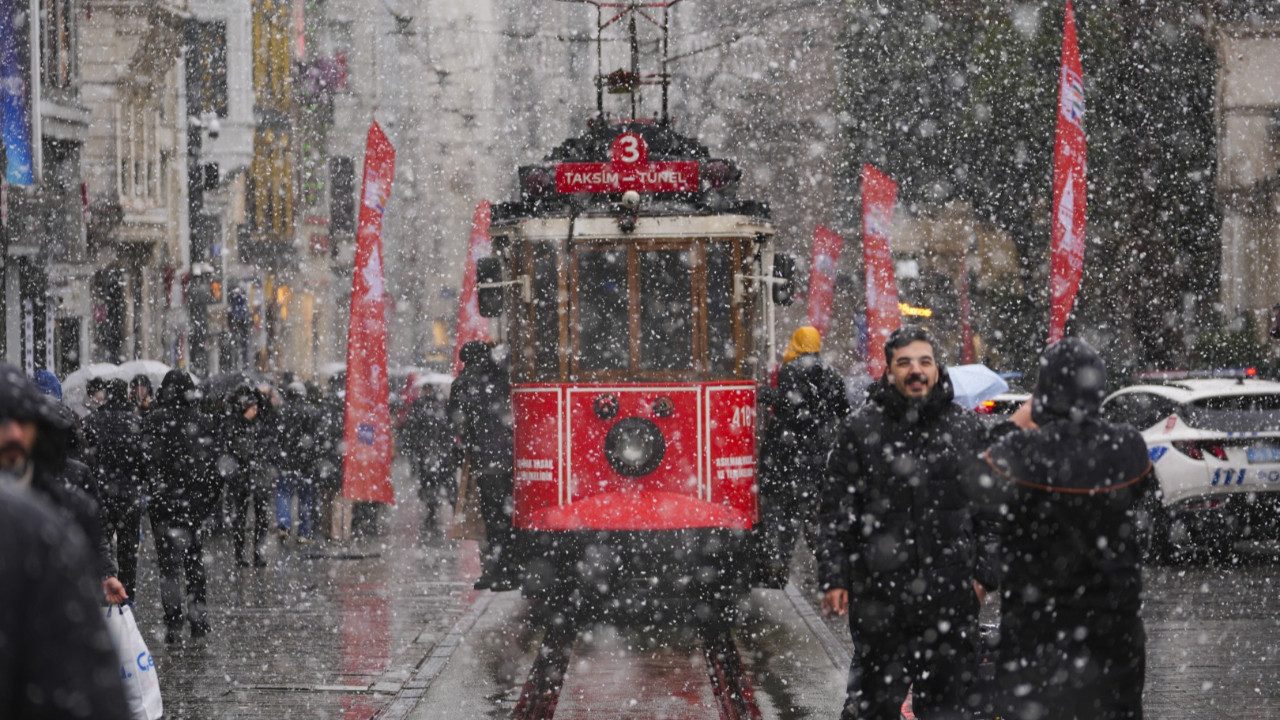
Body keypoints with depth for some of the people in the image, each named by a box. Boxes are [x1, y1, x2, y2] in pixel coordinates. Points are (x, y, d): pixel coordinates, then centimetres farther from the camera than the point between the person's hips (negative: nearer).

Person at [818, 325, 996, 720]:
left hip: (950, 594, 2)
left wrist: (984, 572, 3)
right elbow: (837, 511, 1)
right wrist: (834, 577, -5)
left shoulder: (968, 428, 7)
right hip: (879, 594, -2)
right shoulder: (860, 429, 1)